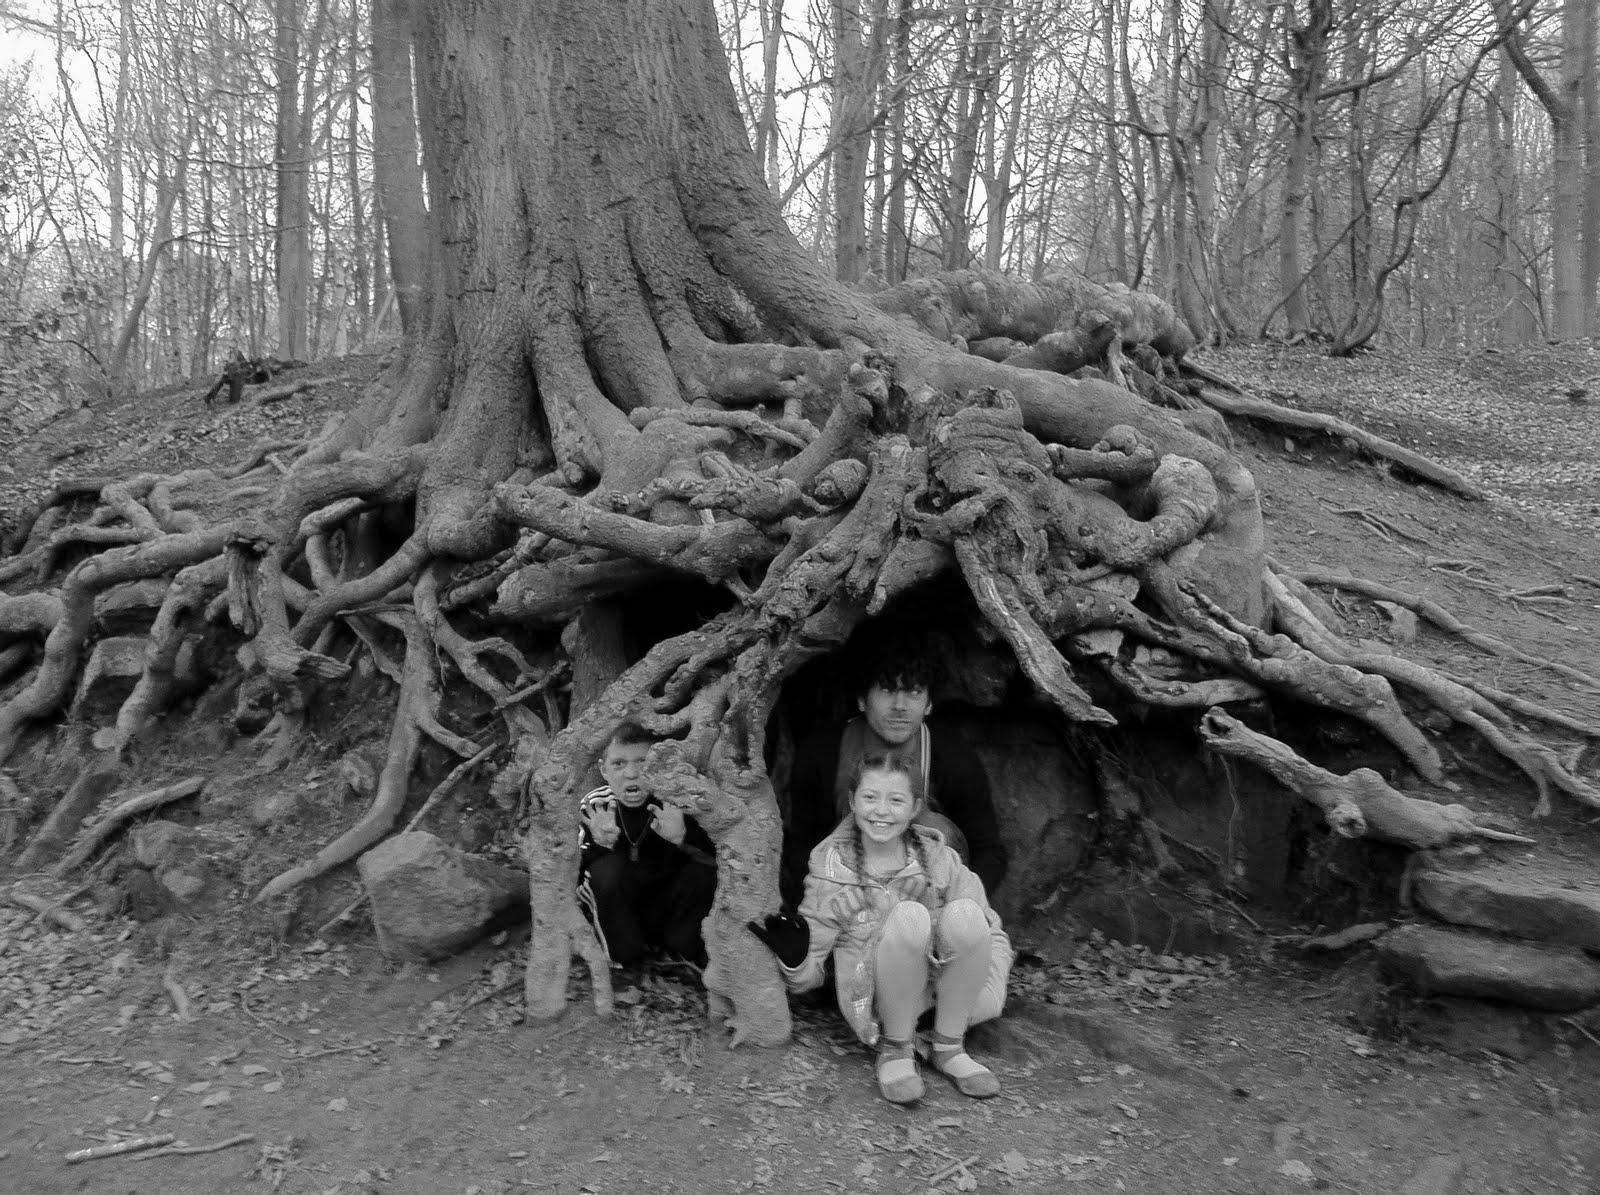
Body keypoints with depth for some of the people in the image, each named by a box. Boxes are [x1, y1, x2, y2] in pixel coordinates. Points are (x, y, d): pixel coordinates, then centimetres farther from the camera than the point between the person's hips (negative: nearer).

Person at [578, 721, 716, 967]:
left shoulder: (675, 805, -14)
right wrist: (599, 845, -37)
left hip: (666, 912, 0)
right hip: (613, 915, 0)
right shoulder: (592, 808, -13)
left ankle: (683, 946, -2)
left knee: (704, 872, -25)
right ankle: (622, 953, -9)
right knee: (608, 868, -29)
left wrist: (684, 838, -43)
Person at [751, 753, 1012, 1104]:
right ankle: (895, 1049, -12)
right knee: (909, 915, -31)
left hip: (945, 994, 3)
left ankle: (949, 1048, -8)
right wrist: (793, 958, -24)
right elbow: (808, 976, -1)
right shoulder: (832, 869, -6)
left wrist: (985, 994, -12)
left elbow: (992, 933, 4)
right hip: (875, 1003, -2)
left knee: (965, 913, -27)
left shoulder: (939, 858, -3)